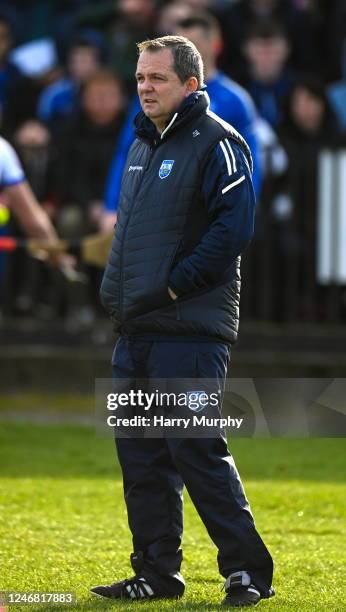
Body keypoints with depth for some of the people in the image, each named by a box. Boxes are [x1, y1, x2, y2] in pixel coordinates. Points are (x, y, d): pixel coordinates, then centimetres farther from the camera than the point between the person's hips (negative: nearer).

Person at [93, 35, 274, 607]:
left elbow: (233, 228, -18)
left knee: (197, 450, -10)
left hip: (189, 329, -9)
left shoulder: (217, 143, -8)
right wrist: (117, 293, 13)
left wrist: (172, 287, -17)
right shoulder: (142, 145, 19)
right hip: (136, 330, 9)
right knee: (140, 453, 8)